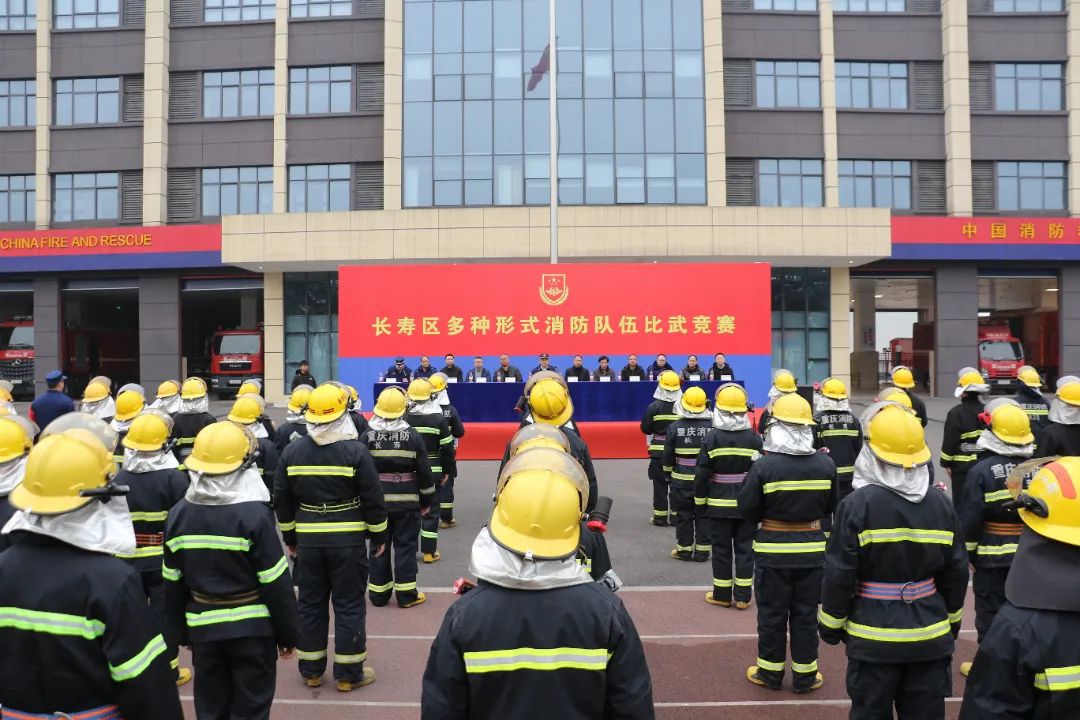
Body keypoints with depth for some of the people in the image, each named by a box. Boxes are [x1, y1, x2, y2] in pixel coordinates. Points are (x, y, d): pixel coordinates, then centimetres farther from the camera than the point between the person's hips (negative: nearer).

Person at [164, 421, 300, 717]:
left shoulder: (179, 514, -3)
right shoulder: (254, 514, -18)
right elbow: (276, 584, -14)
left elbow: (172, 582, 4)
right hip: (252, 628, -4)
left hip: (203, 627, 4)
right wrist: (289, 635, -4)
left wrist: (178, 632, 15)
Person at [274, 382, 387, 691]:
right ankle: (349, 673, 14)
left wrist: (290, 537, 16)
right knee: (349, 606, 7)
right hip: (348, 540, -3)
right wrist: (379, 536, 3)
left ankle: (310, 671, 25)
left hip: (308, 539, 3)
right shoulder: (356, 451, -13)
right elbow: (373, 499, -10)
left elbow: (282, 500, 5)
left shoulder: (292, 451, -2)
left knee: (310, 605, 15)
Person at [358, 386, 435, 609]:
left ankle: (378, 593, 17)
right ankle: (406, 594, 8)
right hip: (406, 501, -1)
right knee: (405, 546, 6)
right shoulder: (413, 436, -7)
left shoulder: (367, 437, -4)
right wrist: (427, 500, 7)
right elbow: (424, 471, -4)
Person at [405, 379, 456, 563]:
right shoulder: (439, 419, -7)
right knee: (430, 511, 5)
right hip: (433, 472, -1)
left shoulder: (403, 419, -3)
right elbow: (447, 448, -6)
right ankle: (429, 552, 8)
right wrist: (447, 471, 3)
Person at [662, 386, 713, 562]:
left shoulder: (675, 427, -10)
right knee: (703, 515, 11)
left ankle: (684, 550, 16)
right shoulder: (712, 426, -8)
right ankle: (702, 551, 15)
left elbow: (667, 455, -3)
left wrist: (668, 473, 14)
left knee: (683, 515, 10)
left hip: (681, 480, -1)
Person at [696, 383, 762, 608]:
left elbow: (702, 474, -8)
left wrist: (700, 502, 3)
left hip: (719, 504, -2)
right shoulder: (754, 438, -3)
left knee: (721, 549, 7)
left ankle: (722, 595, 15)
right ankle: (743, 596, 14)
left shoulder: (712, 437, -10)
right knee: (745, 548, 9)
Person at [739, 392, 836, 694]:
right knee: (806, 614, 14)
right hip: (812, 548, 3)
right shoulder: (826, 464, -8)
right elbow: (831, 506, 5)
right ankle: (805, 676, 24)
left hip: (773, 549, -3)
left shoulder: (764, 466, -18)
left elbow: (747, 510, -10)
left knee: (772, 614, 12)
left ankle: (770, 672, 24)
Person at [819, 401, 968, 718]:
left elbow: (839, 573, -13)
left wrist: (831, 625, 0)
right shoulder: (940, 503, -3)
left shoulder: (857, 504, -16)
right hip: (930, 635, 4)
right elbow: (956, 571, 5)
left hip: (874, 636, -4)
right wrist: (952, 620, 20)